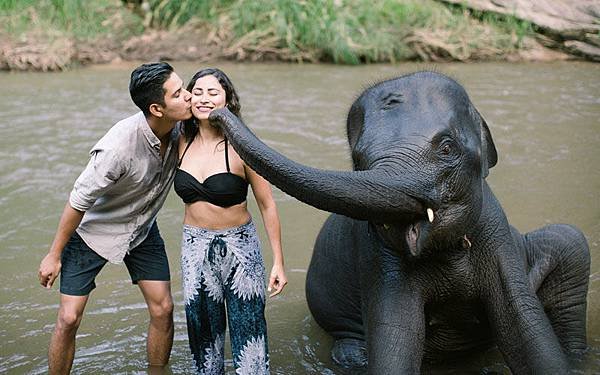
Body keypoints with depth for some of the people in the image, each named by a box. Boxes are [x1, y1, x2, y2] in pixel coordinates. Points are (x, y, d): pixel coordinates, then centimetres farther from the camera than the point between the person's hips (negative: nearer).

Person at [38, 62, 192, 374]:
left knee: (163, 310, 2)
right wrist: (54, 255, -13)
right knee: (68, 319, -4)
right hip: (93, 230, -5)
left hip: (142, 229, 5)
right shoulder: (119, 145, -36)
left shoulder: (180, 129, -19)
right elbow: (78, 201, -23)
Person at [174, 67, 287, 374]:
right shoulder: (183, 142, -2)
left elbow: (267, 206, -10)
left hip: (239, 247, -4)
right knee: (203, 332, 16)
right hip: (194, 246, 5)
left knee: (247, 330, 0)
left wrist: (278, 262, -9)